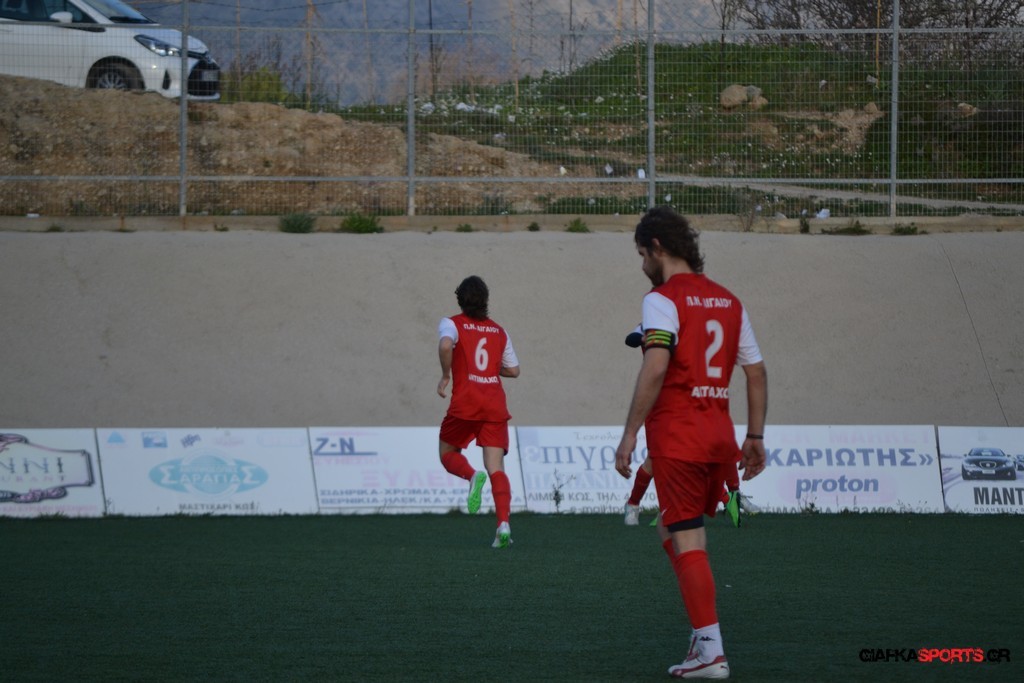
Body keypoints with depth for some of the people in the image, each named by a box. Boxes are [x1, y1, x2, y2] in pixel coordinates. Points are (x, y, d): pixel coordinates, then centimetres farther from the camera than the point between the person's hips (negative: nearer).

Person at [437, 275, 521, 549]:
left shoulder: (452, 324, 2)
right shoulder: (499, 331, 14)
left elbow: (445, 345, -20)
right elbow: (513, 369, 18)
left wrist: (446, 375, -7)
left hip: (465, 402, -3)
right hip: (495, 403, 3)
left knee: (447, 453, 17)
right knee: (496, 467, -2)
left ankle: (473, 476, -16)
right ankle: (503, 523, -20)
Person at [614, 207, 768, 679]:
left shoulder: (663, 299, -9)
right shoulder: (728, 300, 13)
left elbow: (655, 369, -21)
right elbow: (756, 371, 14)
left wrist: (629, 435, -18)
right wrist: (755, 437, 18)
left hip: (676, 434, -7)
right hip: (720, 434, 7)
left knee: (686, 540, -4)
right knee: (672, 529, 20)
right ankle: (702, 635, 15)